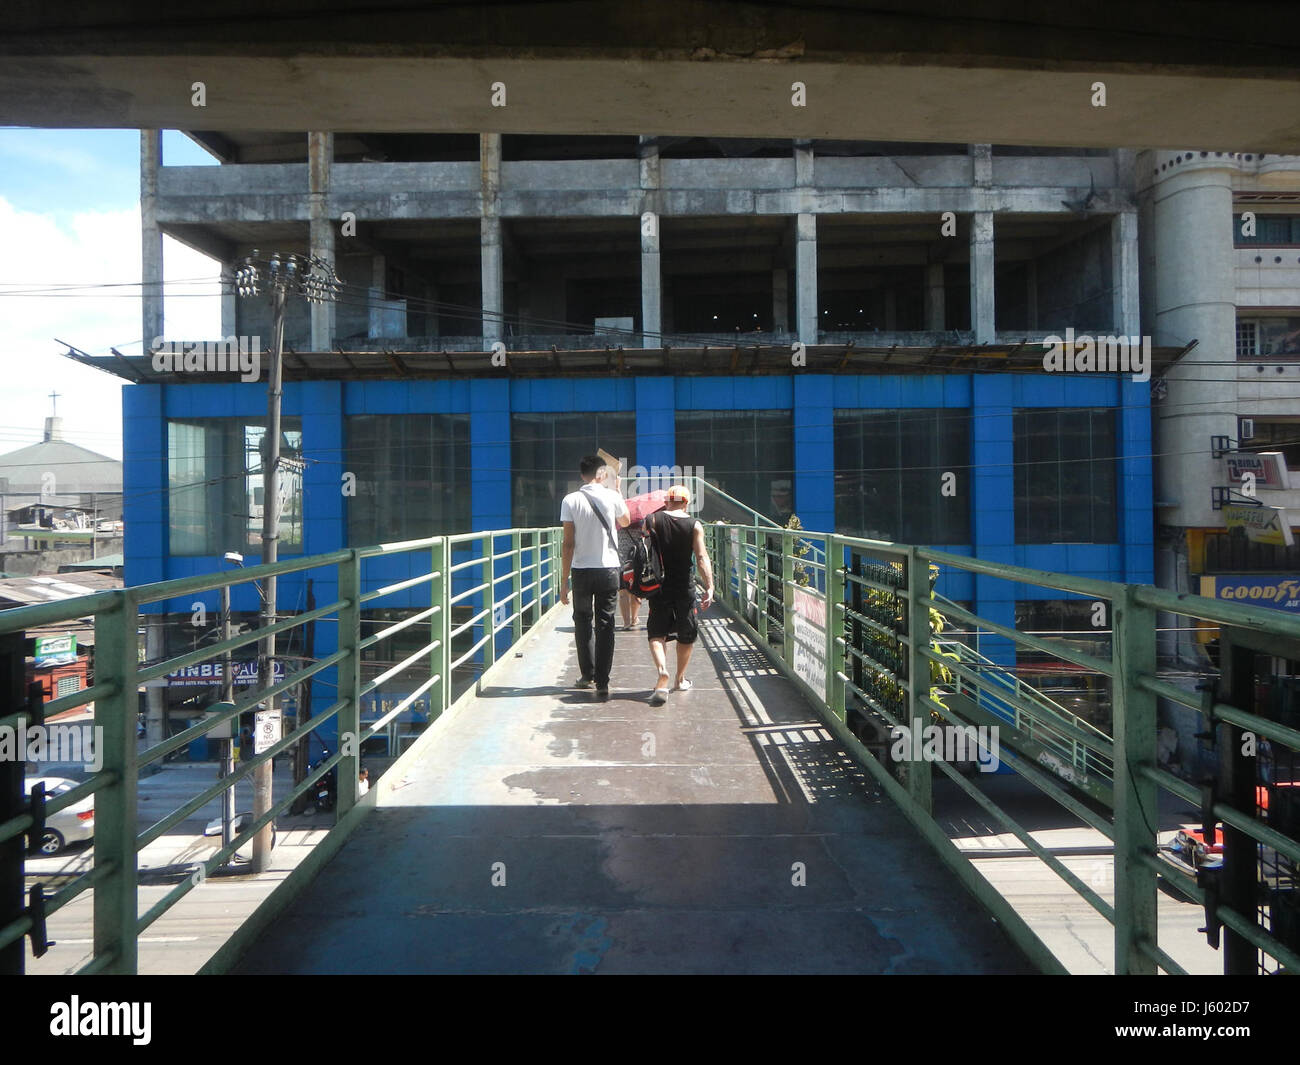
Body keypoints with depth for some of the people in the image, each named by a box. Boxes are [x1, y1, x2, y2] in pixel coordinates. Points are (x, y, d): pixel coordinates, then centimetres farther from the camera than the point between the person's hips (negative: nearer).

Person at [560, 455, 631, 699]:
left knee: (582, 622, 18)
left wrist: (564, 581, -3)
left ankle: (588, 675, 25)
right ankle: (602, 683, 0)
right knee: (605, 624, 4)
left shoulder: (570, 500, -6)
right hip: (608, 569, 0)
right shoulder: (612, 497, -4)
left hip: (581, 571, 0)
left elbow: (568, 543, -8)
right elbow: (625, 522, 19)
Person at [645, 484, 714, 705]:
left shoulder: (652, 520, -1)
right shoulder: (695, 526, -4)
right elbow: (701, 558, -11)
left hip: (658, 585, 0)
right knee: (686, 636, 15)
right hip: (685, 587, 0)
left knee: (656, 634, 2)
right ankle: (680, 679, 27)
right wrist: (709, 587, -11)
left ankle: (663, 673, -22)